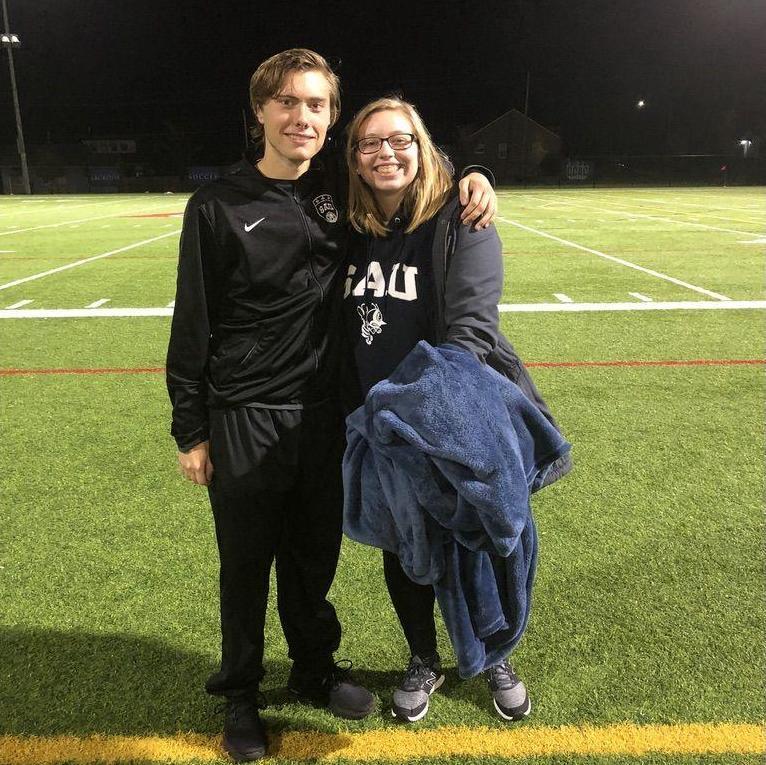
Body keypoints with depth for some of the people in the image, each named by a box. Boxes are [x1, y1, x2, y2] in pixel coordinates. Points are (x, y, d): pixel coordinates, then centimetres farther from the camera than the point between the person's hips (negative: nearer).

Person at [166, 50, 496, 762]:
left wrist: (470, 175, -1)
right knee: (246, 563, 12)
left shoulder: (340, 190, 3)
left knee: (315, 554, 17)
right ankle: (239, 691, 35)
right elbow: (193, 324, -4)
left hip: (323, 411, 3)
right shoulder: (218, 206, -6)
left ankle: (315, 669, 41)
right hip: (243, 419, -3)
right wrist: (191, 429, -3)